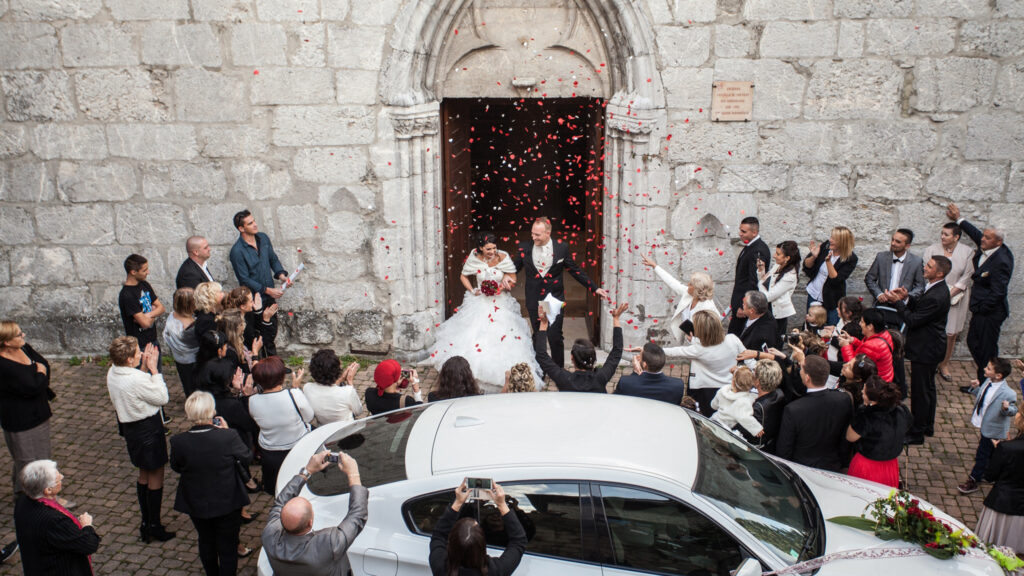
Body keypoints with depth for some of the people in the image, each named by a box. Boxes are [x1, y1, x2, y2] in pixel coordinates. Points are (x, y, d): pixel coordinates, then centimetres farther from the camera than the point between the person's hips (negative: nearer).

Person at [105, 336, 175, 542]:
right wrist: (153, 369, -16)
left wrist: (144, 367, 1)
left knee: (144, 474, 22)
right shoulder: (138, 379, -29)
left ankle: (146, 523, 33)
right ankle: (154, 527, 17)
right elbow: (162, 397, -16)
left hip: (129, 427, 9)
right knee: (156, 476, 7)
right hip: (148, 429, -9)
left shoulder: (112, 373, -3)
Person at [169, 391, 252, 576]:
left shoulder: (178, 441, -22)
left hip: (196, 504, 3)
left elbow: (175, 467, -2)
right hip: (228, 503, -3)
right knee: (227, 546, 17)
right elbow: (246, 458, -9)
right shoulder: (229, 437, -28)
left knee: (206, 542, 28)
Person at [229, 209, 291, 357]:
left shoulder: (263, 238, 1)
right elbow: (245, 280, -18)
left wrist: (281, 275, -6)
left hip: (269, 296, 7)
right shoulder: (237, 251, -20)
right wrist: (268, 290, -20)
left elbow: (273, 259, 13)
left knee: (271, 331, 19)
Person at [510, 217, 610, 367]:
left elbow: (575, 270, 5)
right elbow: (514, 267, 9)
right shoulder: (524, 248, -3)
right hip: (534, 300, 1)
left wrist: (594, 288, 6)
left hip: (555, 299, -1)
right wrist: (507, 277, -14)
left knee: (555, 337, -4)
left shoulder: (561, 248, -4)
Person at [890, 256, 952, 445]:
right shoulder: (936, 288, 2)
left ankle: (917, 433, 14)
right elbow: (920, 306, 12)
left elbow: (912, 320, -24)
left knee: (920, 391, 2)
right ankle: (927, 427, 37)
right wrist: (908, 298, -4)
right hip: (929, 346, 11)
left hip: (925, 350, -11)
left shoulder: (936, 297, -29)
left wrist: (898, 302, -15)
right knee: (928, 388, 22)